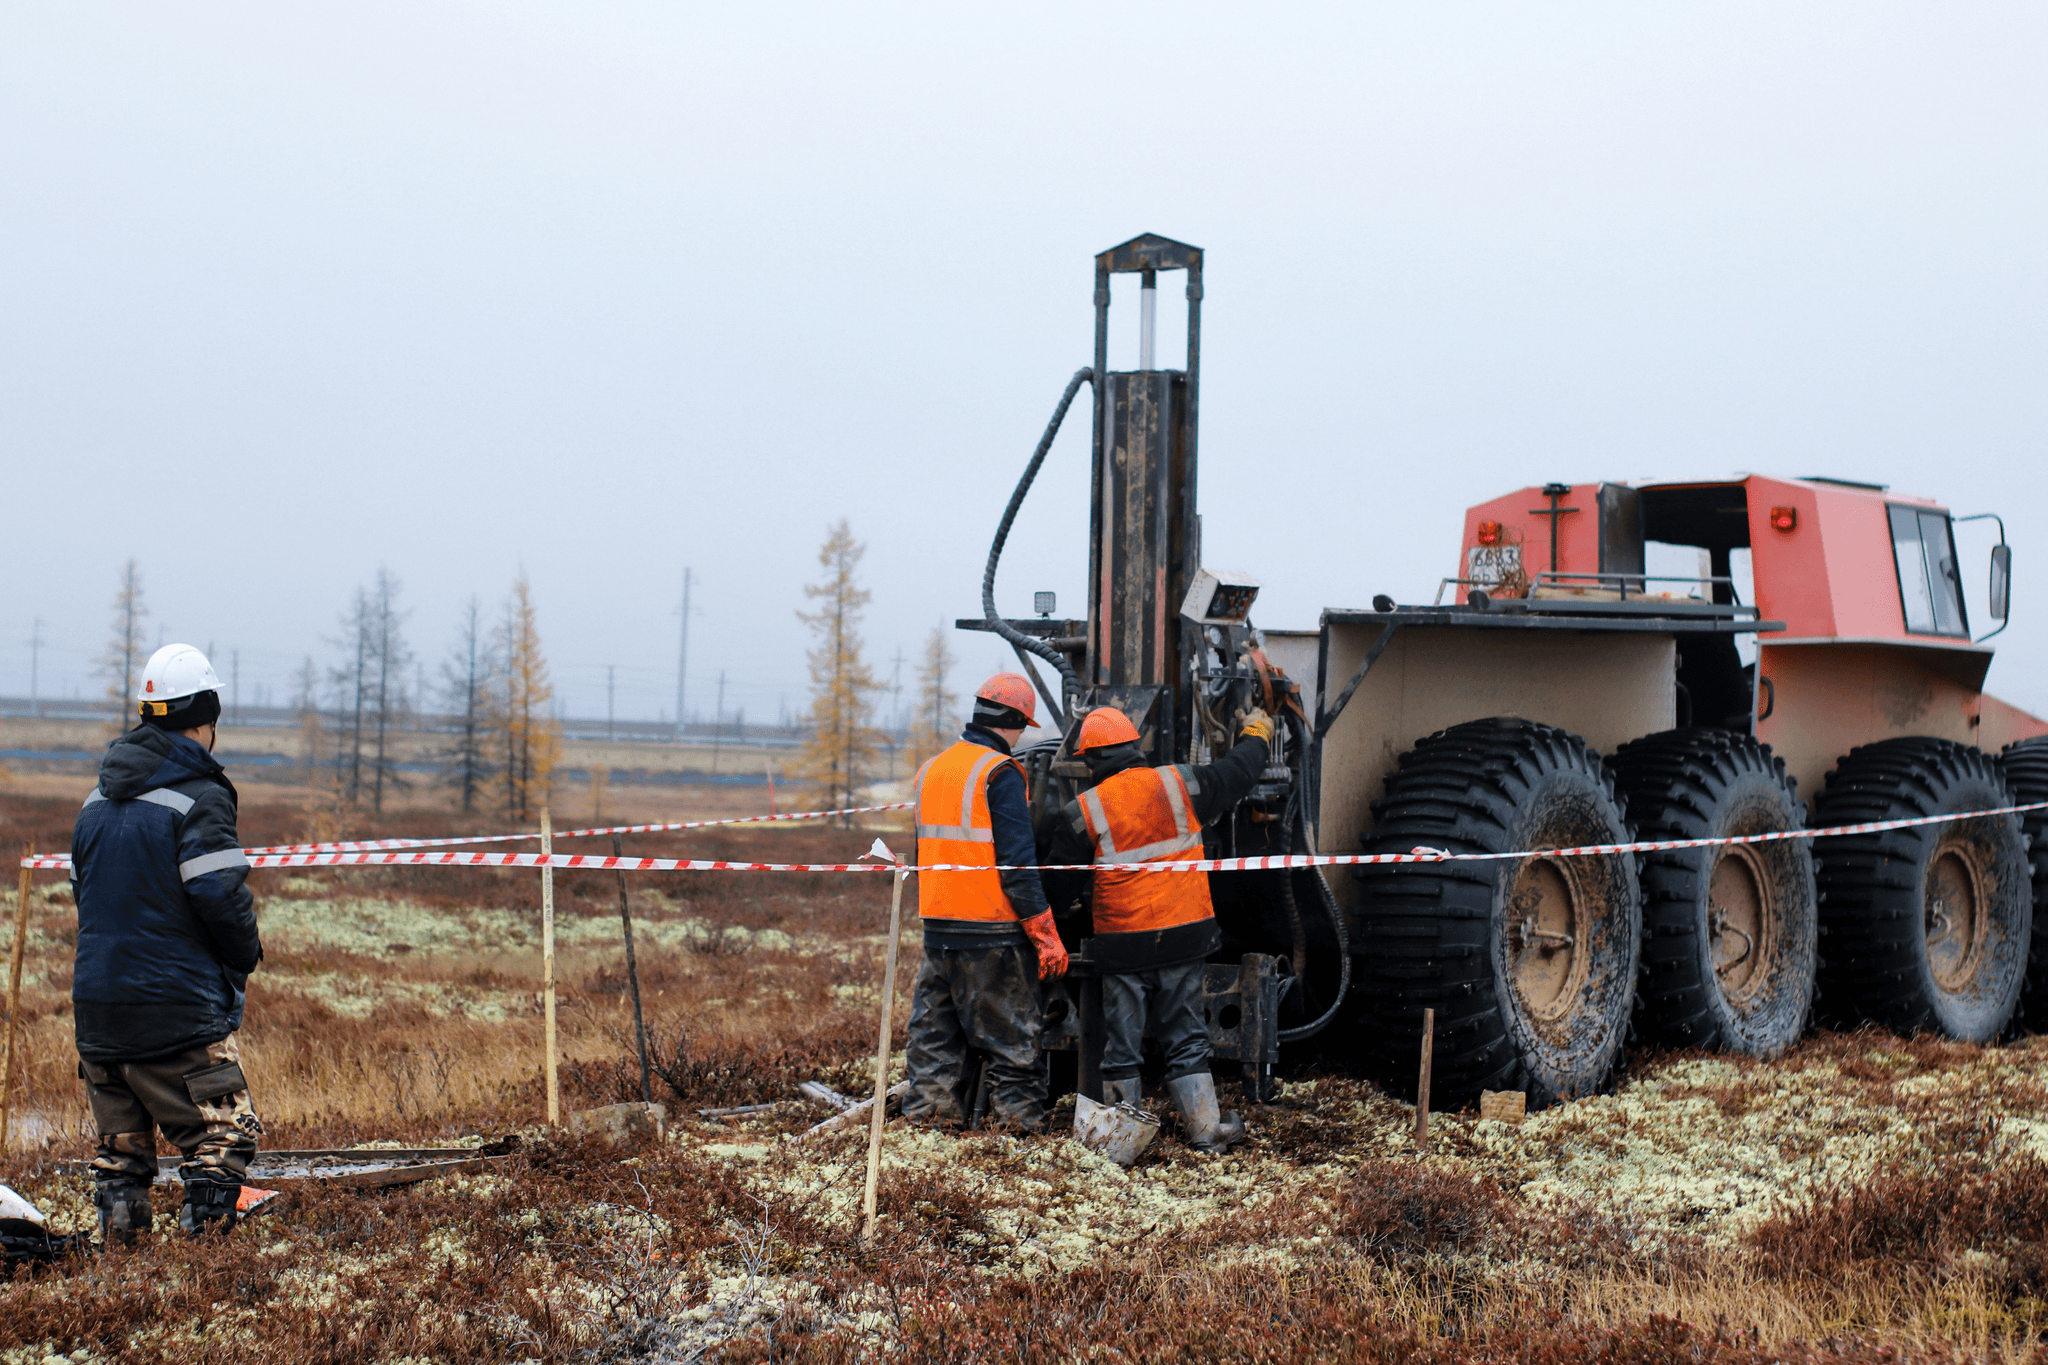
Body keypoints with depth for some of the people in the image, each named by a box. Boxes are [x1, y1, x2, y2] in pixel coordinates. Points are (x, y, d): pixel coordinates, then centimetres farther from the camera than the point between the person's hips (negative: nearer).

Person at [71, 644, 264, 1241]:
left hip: (96, 1005, 7)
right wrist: (246, 953, 1)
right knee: (223, 1134, -1)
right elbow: (221, 896, -17)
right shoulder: (199, 799, -12)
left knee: (120, 1140, 15)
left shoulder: (98, 799, 12)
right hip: (178, 1010, -7)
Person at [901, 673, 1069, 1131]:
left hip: (937, 925, 7)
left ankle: (928, 1111, 16)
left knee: (936, 1031, 13)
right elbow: (1017, 863, -16)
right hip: (993, 931, -7)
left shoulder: (931, 769, 12)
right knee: (1013, 1037, 2)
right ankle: (1020, 1117, 4)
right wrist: (1046, 935, -13)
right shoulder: (1000, 775, -12)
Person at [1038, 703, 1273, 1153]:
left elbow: (1059, 884, 0)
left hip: (1123, 944, -2)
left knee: (1121, 1040, 8)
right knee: (1186, 1036, 11)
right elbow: (1237, 772, 16)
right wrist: (1256, 732, 36)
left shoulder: (1082, 812, -7)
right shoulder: (1178, 785, -1)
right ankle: (1207, 1128, 12)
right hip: (1183, 934, 2)